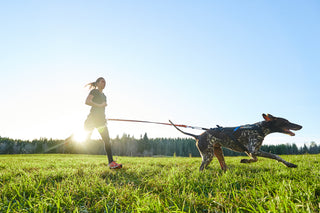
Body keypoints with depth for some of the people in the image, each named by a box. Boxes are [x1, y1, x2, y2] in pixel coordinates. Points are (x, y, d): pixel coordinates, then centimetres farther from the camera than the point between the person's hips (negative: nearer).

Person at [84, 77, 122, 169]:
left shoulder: (104, 96, 24)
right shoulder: (94, 91, 1)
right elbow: (87, 101, -14)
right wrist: (99, 105, -15)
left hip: (101, 120, 7)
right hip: (93, 117, -7)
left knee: (107, 140, -5)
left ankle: (111, 162, -10)